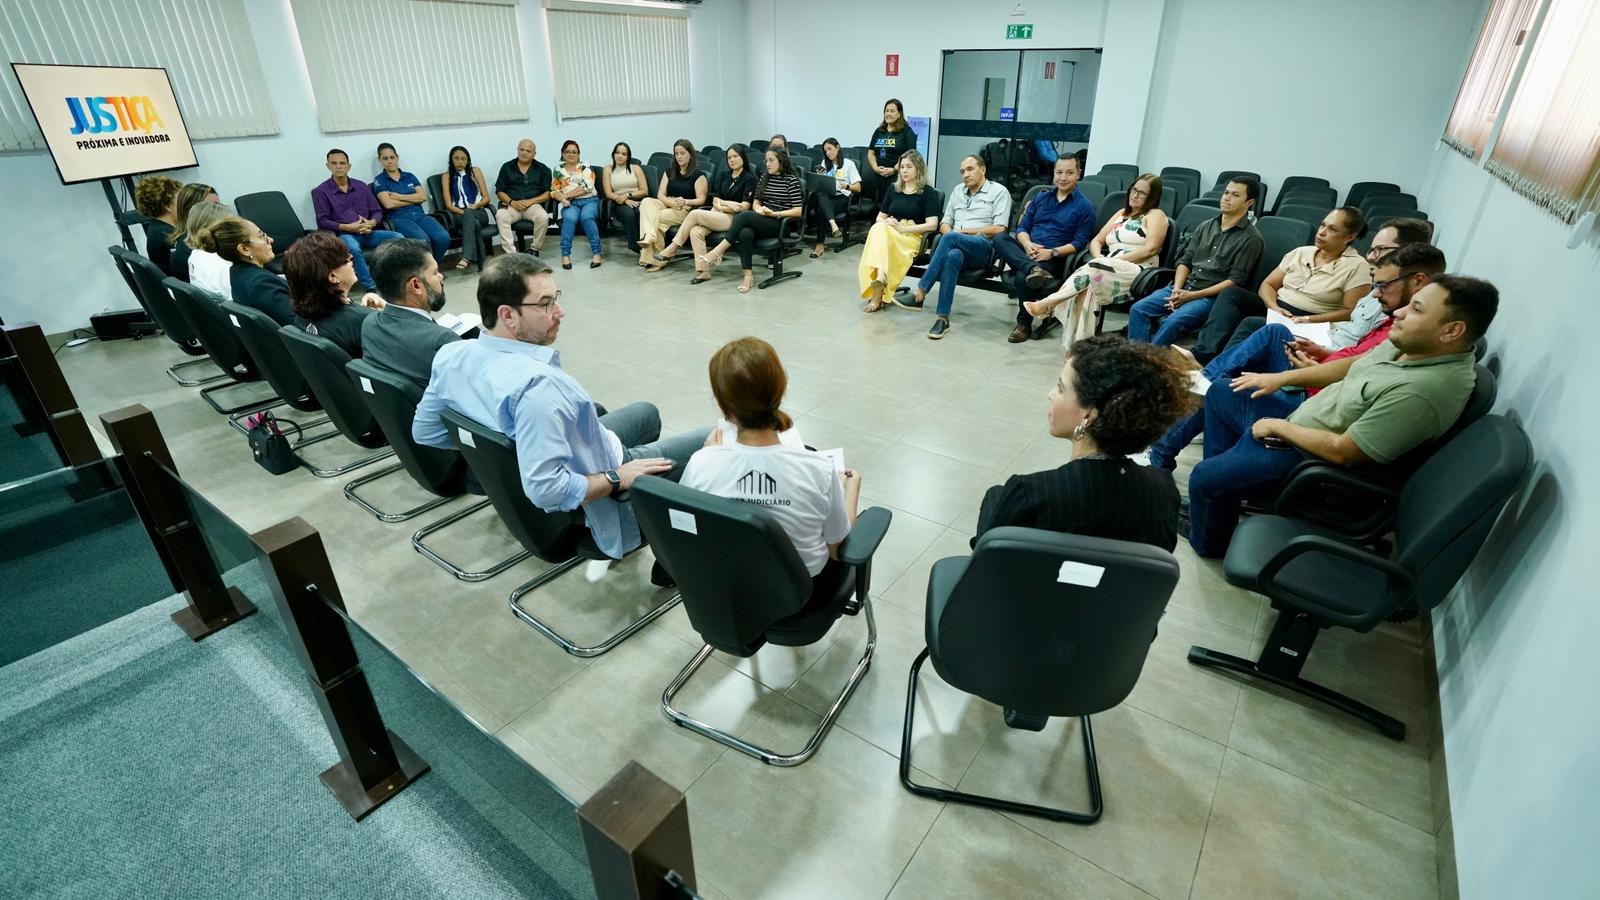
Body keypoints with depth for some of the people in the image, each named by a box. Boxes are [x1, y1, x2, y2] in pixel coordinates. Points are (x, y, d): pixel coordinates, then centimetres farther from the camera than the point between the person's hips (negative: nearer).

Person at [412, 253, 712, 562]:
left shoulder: (451, 355, -11)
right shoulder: (535, 384, -38)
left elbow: (424, 431, 3)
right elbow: (545, 489, -39)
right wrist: (618, 478, -25)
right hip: (592, 497, -9)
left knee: (646, 413, 29)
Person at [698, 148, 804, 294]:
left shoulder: (791, 180, -1)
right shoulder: (764, 178, 17)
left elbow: (798, 211, -7)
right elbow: (755, 202, 17)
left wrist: (775, 213, -18)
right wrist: (760, 209, -7)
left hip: (781, 224, -5)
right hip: (761, 221, 5)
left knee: (745, 215, -31)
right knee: (745, 233, -33)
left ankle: (718, 252, -32)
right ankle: (748, 275, -34)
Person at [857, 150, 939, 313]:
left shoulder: (928, 193, 7)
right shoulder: (893, 190, 22)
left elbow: (932, 225, -5)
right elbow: (880, 217, 22)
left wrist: (902, 228, -13)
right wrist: (886, 224, -3)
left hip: (913, 238, -4)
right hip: (887, 233, 4)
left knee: (879, 232, -35)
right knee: (878, 229, -32)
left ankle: (876, 295, -46)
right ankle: (880, 278, -51)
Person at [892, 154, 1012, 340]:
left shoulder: (999, 192, 8)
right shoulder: (958, 191, 26)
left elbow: (999, 229, -3)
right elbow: (945, 222, 23)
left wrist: (965, 231, -5)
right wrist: (949, 233, -2)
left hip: (983, 248, -3)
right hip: (957, 247, 3)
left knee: (950, 239, -35)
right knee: (952, 256, -37)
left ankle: (919, 293, -39)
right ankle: (943, 318, -44)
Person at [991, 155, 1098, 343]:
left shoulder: (1085, 206, 6)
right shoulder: (1041, 198, 20)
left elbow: (1080, 242, -3)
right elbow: (1022, 227, 14)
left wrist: (1052, 252, -17)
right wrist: (1027, 245, -9)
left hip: (1054, 259, -5)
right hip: (1025, 252, 5)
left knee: (1023, 277, -36)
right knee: (1000, 238, -24)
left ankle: (1024, 324, -17)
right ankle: (1033, 270, -43)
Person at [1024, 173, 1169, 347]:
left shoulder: (1155, 215, 9)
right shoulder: (1122, 213, 28)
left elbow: (1150, 249, -6)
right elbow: (1096, 241, 22)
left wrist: (1112, 260, -12)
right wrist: (1098, 256, -2)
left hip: (1137, 273, -5)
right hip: (1110, 270, 5)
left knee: (1092, 269, -34)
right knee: (1086, 288, -32)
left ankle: (1047, 304, -35)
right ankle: (1076, 344, -41)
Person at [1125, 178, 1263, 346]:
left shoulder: (1251, 238, -2)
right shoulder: (1205, 226, 17)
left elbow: (1235, 281, -8)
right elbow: (1185, 261, 14)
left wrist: (1192, 295, -15)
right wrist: (1176, 289, -7)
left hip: (1212, 295, -6)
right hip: (1183, 287, 6)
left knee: (1173, 321, -33)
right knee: (1138, 310, -18)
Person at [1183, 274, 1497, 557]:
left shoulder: (1422, 392, -32)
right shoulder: (1410, 344, -5)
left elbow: (1341, 451, -29)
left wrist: (1277, 427, -16)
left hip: (1310, 459, -10)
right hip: (1302, 419, 10)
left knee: (1204, 477, -17)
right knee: (1222, 393, 16)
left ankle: (1208, 544, 16)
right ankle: (1223, 481, 29)